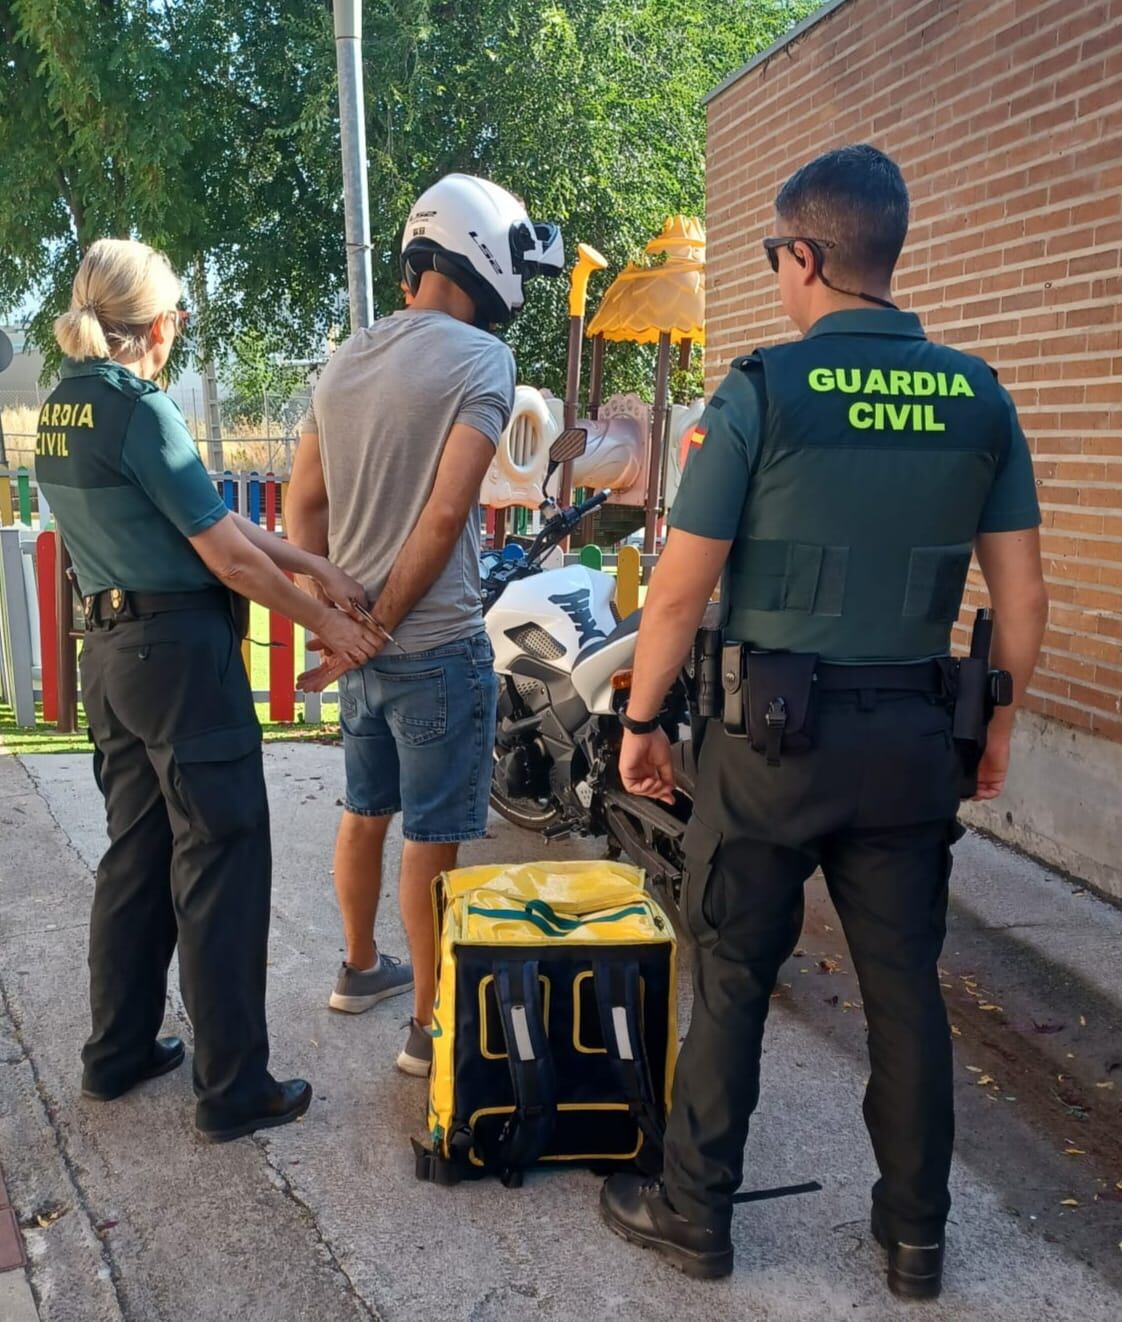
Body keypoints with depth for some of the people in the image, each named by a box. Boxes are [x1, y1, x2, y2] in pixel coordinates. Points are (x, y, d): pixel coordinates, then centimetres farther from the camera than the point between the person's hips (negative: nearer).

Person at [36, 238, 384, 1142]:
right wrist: (325, 619, -4)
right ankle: (234, 1091, 7)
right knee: (222, 864, -1)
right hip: (181, 653, -9)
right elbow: (230, 556, -16)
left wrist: (314, 566, 4)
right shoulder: (141, 410, -17)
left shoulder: (62, 409, 10)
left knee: (136, 853, 18)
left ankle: (118, 1053, 30)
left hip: (109, 650, 9)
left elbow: (207, 517, 8)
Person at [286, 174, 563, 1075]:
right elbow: (444, 515, -20)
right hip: (436, 645, -7)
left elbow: (303, 503, 11)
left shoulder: (348, 359, 10)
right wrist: (385, 621, -11)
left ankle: (361, 969, 39)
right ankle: (430, 1027, 13)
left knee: (366, 813, 21)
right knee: (432, 838, 2)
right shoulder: (480, 358, -12)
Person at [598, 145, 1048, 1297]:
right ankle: (916, 1233, 28)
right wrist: (998, 718, 17)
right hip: (915, 737, 4)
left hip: (776, 726, -4)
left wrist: (640, 719, 2)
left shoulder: (763, 390, -10)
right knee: (905, 986, 14)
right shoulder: (979, 398, 2)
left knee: (732, 979, 10)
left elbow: (680, 588, -10)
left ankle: (694, 1213, 25)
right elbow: (1021, 592, 4)